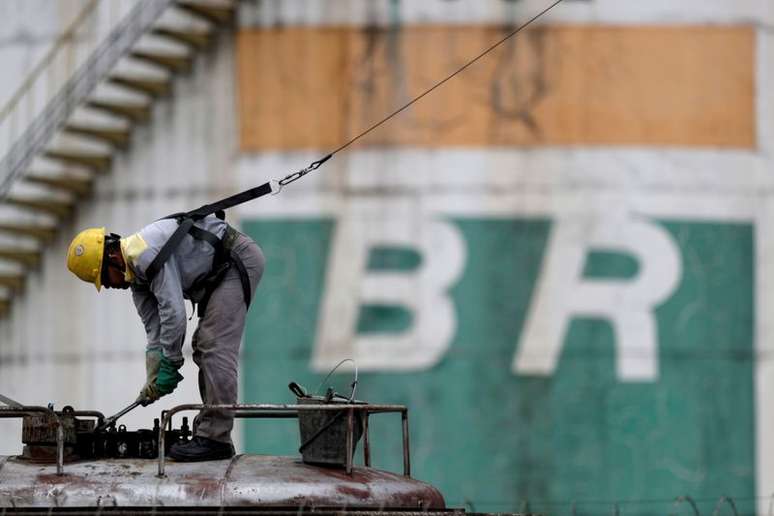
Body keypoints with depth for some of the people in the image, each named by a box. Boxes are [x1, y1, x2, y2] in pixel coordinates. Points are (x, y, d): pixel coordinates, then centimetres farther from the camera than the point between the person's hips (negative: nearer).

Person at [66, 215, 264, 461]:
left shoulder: (146, 254, -23)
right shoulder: (136, 275, 9)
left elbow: (174, 312, -26)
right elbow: (155, 331, 12)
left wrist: (170, 365, -17)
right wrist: (153, 381, 5)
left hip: (239, 260, -11)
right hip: (220, 271, 11)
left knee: (215, 349, -15)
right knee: (204, 348, 14)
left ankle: (215, 439, -16)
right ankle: (207, 430, 17)